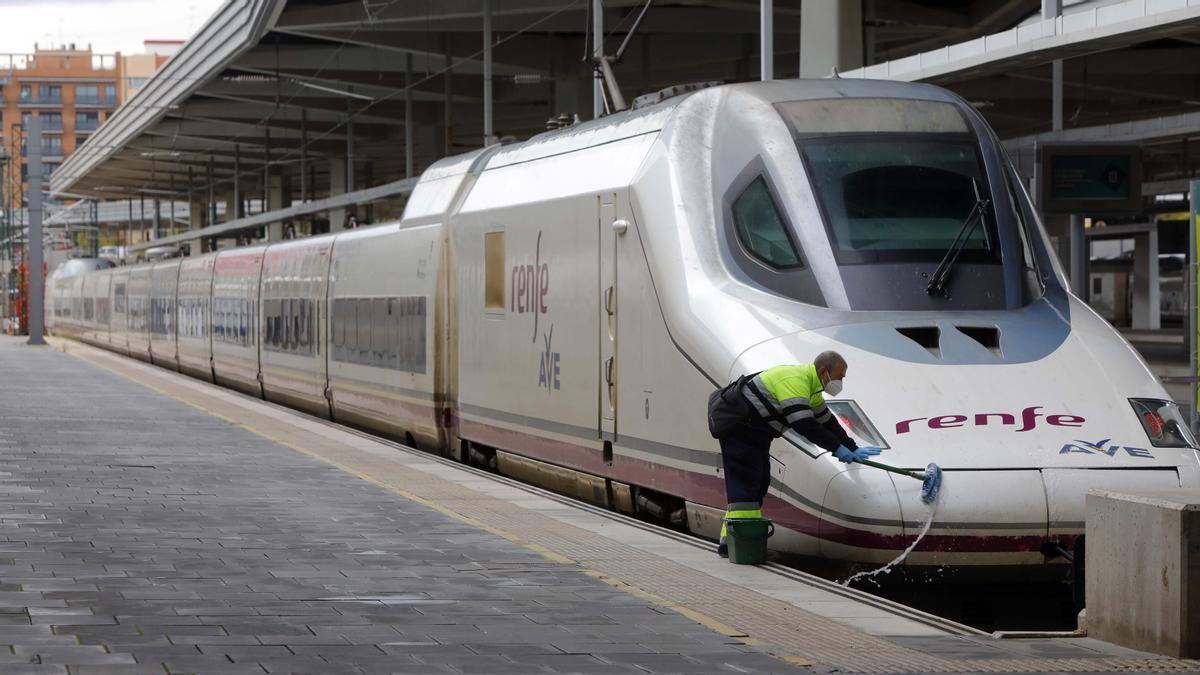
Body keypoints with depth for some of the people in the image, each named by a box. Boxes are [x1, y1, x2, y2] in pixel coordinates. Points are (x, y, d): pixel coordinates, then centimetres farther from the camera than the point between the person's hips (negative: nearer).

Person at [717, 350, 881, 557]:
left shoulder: (810, 387, 14)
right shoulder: (794, 380, -21)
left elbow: (826, 420, 22)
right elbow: (804, 423, -28)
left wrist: (852, 449, 18)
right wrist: (837, 447, -22)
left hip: (755, 434, 11)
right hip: (738, 429, -11)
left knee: (760, 483, 7)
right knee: (745, 482, -15)